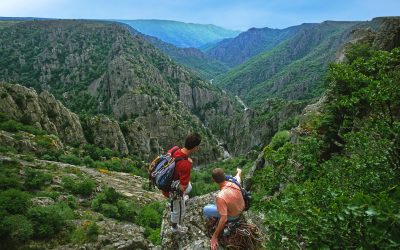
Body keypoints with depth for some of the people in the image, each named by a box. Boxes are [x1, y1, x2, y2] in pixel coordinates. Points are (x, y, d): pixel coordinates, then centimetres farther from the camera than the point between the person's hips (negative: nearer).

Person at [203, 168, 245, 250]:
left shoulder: (220, 197, -40)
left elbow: (224, 219, -37)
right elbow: (238, 175, 4)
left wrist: (214, 236, -27)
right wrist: (239, 171, 29)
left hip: (232, 216, -6)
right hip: (241, 209, 6)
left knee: (206, 209, 3)